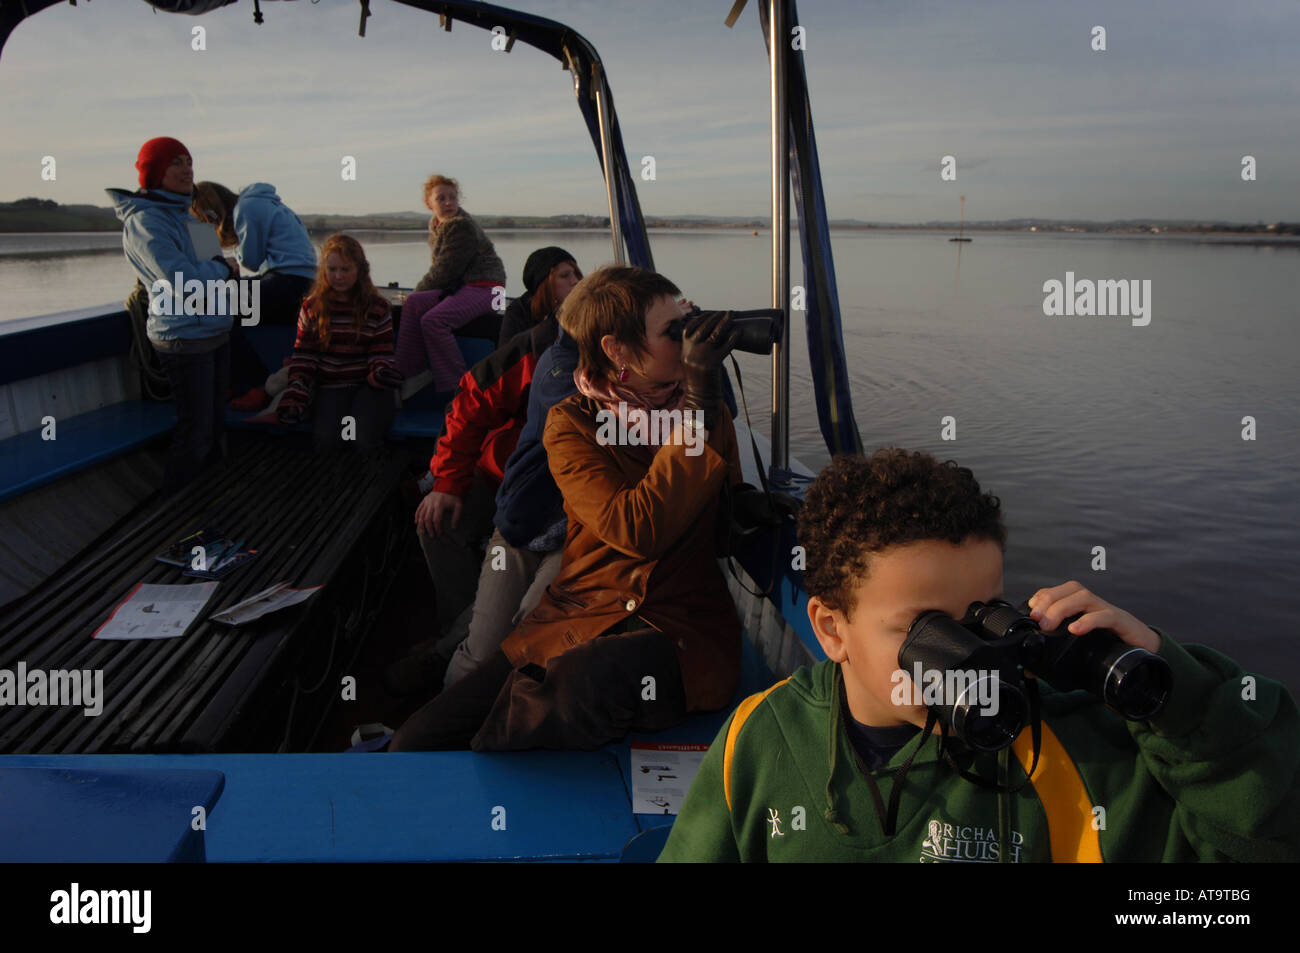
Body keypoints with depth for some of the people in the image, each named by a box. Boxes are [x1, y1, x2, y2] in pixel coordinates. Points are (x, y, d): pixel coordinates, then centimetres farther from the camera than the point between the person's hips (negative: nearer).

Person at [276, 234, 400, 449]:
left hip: (367, 384, -1)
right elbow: (304, 355, 6)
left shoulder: (377, 307, 2)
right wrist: (295, 392, -9)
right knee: (326, 437, -27)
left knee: (366, 437, -25)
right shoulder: (313, 306, 6)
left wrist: (381, 373, -23)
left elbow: (381, 352, 2)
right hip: (330, 385, 1)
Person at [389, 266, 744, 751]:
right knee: (420, 739, -17)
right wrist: (696, 411, -15)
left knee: (585, 679, -35)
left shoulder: (709, 412, 10)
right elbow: (636, 530, -16)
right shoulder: (572, 423, 2)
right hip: (574, 621, 0)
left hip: (683, 628, 1)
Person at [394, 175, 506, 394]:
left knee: (433, 320, -26)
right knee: (413, 303, -10)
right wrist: (416, 295, 5)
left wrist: (418, 292, -5)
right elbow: (438, 267, 18)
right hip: (460, 286, 9)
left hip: (484, 287, -9)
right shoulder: (436, 223, 15)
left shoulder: (461, 226, -15)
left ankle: (455, 387, -17)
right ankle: (412, 374, -8)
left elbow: (444, 270, -16)